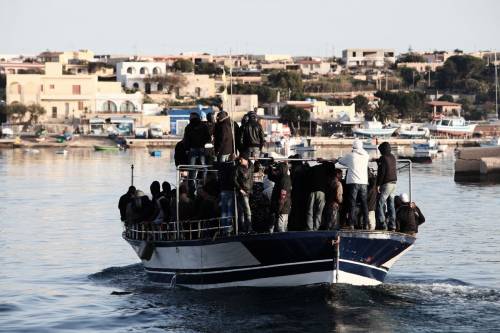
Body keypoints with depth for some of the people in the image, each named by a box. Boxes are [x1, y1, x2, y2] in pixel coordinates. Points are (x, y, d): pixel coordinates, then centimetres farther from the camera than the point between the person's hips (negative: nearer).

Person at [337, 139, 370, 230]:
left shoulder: (350, 156, 0)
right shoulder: (366, 156, 7)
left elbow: (340, 161, 13)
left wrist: (349, 165, 32)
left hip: (353, 182, -3)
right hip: (364, 182, 3)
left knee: (352, 204, -2)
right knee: (364, 204, 9)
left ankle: (351, 224, -7)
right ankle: (366, 224, 6)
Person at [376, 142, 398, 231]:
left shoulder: (383, 158, -12)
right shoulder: (393, 157, 11)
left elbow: (381, 172, -16)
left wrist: (378, 184, -13)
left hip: (386, 183, -8)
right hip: (393, 183, 8)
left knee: (380, 204, -6)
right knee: (391, 204, 11)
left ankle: (382, 224, -14)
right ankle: (392, 225, 10)